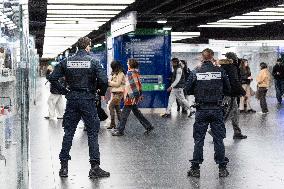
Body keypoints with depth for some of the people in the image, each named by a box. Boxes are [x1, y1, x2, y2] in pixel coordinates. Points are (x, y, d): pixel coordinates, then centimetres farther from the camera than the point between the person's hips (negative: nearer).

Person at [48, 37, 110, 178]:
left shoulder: (66, 62, 3)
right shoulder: (93, 62, -7)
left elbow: (52, 78, 1)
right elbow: (103, 80, -16)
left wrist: (63, 90, 9)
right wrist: (101, 92, 2)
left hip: (72, 99, 3)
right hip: (88, 99, -3)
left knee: (68, 133, 10)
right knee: (92, 133, 3)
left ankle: (64, 167, 12)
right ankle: (95, 167, 2)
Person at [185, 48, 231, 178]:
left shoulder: (196, 72, -5)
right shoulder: (220, 71, -4)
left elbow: (188, 89, 0)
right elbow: (228, 89, 4)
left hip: (201, 110, 0)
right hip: (217, 110, 0)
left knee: (198, 139, 7)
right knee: (219, 139, 8)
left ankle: (195, 168, 11)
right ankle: (222, 168, 13)